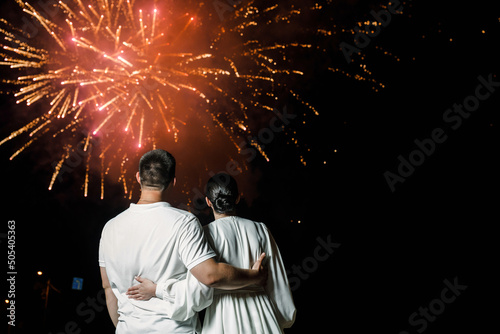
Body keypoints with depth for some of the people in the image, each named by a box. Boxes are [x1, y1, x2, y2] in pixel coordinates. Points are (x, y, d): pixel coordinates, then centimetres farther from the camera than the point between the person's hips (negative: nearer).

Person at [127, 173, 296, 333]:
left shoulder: (208, 233, -9)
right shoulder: (260, 230, 3)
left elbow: (199, 288, -19)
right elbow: (278, 282, 6)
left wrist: (156, 290, -9)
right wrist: (286, 317, 19)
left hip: (224, 319, -3)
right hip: (260, 317, 3)